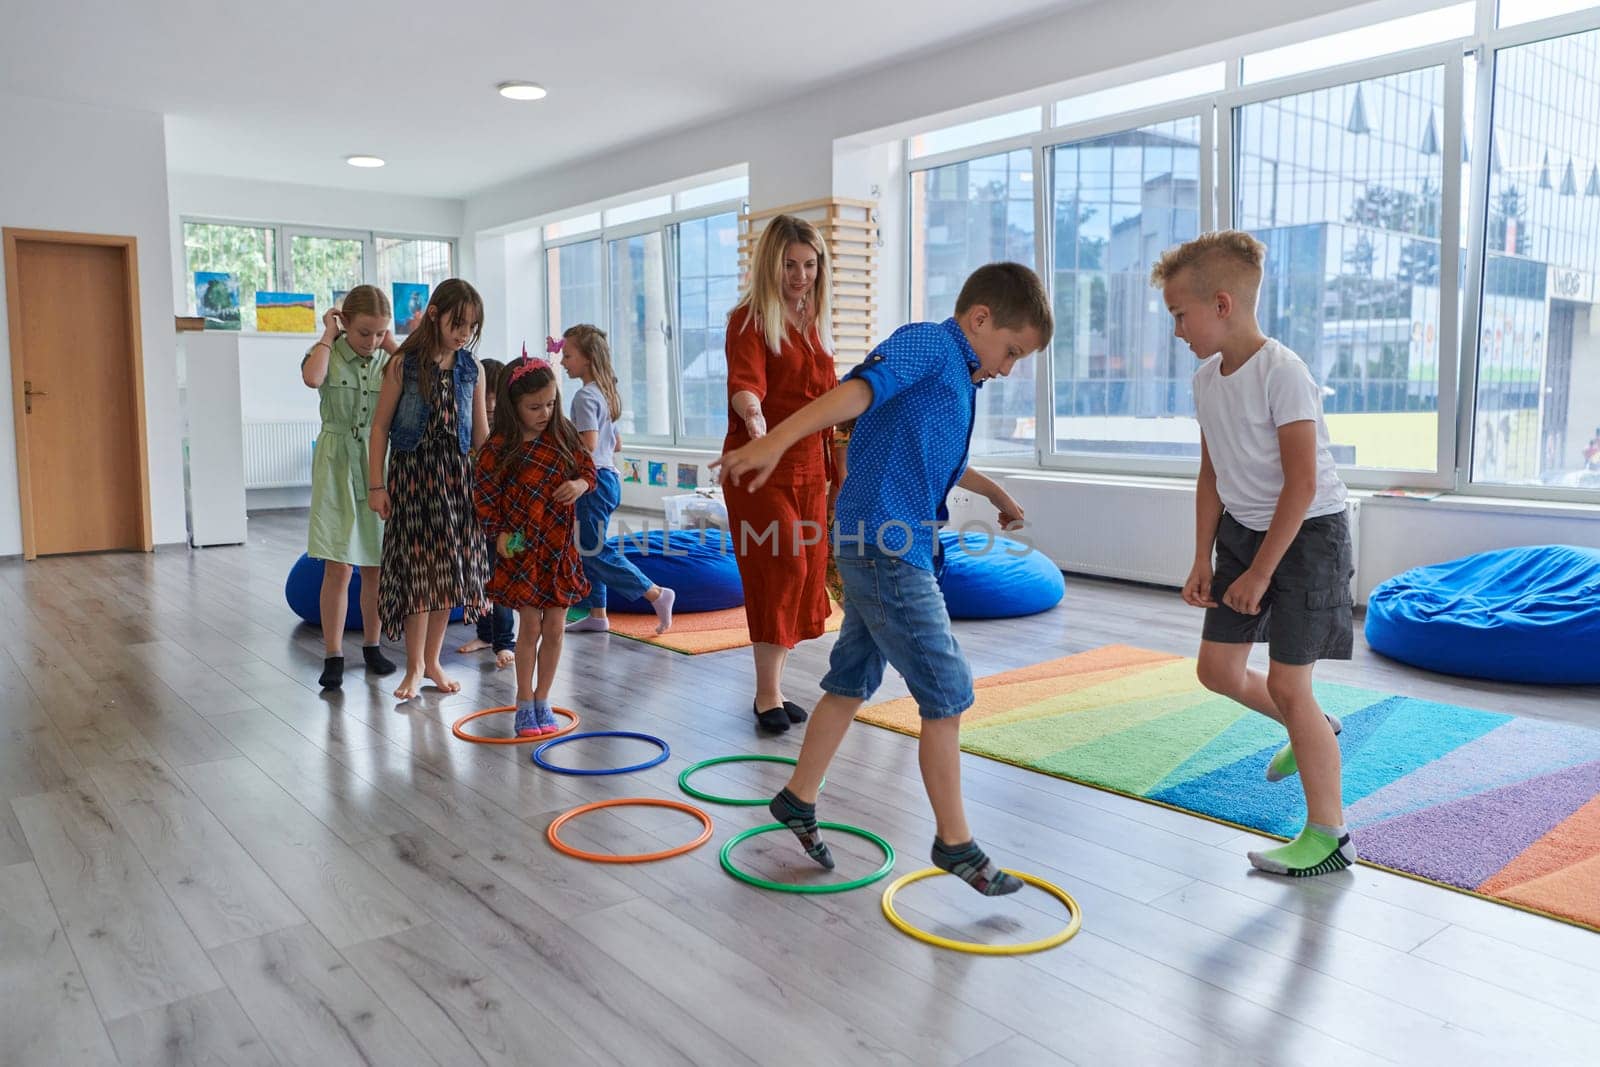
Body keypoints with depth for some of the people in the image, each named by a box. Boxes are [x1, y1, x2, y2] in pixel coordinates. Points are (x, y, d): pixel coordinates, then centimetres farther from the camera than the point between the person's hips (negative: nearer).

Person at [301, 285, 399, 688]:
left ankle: (371, 646, 24)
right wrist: (328, 334, -12)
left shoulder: (388, 358, 4)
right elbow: (312, 377, -26)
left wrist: (390, 343, -7)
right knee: (338, 566, -6)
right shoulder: (328, 353, -2)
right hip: (337, 467, -2)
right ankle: (333, 655, 2)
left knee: (375, 566, 9)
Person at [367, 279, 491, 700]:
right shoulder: (404, 364, -6)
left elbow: (481, 433, 9)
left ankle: (433, 660, 21)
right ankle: (415, 666, 11)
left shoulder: (471, 370, 4)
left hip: (456, 475, 4)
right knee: (417, 567, -1)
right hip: (412, 471, -3)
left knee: (448, 569, 8)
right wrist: (376, 485, -7)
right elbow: (381, 426, -4)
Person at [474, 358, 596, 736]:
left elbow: (587, 468, 9)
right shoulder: (498, 449, -9)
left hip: (560, 546, 3)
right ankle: (525, 703, 17)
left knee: (555, 627, 6)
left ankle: (543, 700, 21)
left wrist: (580, 484, -12)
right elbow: (486, 497, -5)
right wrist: (498, 533, -14)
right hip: (522, 549, -3)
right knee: (530, 627, 1)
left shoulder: (563, 435, 1)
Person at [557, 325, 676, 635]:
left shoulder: (585, 396, -14)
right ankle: (597, 614, 17)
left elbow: (588, 444, -24)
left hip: (594, 479, -10)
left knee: (594, 550, -7)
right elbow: (616, 443, 20)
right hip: (608, 476, 10)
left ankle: (655, 594, -8)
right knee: (587, 549, 13)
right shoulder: (606, 393, 15)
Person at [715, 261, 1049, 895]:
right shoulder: (928, 344, -9)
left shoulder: (959, 378, 20)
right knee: (947, 693, -3)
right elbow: (857, 390, -28)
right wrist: (774, 441, -42)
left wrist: (995, 492, 53)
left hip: (875, 551, 10)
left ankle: (798, 800, 31)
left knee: (852, 681, 18)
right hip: (885, 548, -10)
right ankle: (954, 843, 9)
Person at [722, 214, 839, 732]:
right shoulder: (749, 320, -7)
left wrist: (836, 466, 20)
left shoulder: (815, 323, 15)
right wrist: (754, 418, -47)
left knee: (803, 574, 7)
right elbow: (745, 380, -25)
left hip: (808, 468, 7)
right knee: (781, 568, -13)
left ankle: (772, 688, 19)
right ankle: (767, 696, -3)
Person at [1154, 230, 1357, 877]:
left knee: (1286, 683, -7)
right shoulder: (1208, 378, 2)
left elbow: (1302, 483, -23)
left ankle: (1328, 837, 8)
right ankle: (1314, 733, 39)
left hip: (1306, 534, -8)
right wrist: (1204, 560, 6)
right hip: (1243, 532, 8)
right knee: (1218, 669, 12)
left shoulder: (1282, 374, -22)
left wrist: (1259, 572, -20)